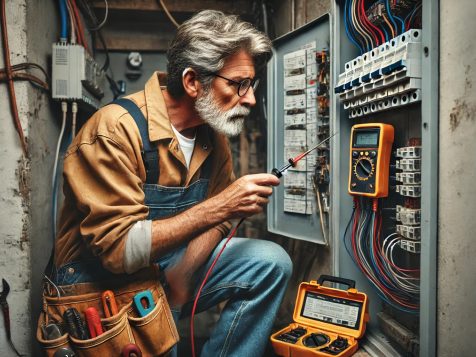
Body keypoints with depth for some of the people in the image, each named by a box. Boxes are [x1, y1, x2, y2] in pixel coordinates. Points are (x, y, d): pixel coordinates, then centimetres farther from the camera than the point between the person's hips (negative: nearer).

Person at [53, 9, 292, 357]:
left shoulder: (214, 133, -2)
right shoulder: (116, 128, -23)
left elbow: (215, 219, 3)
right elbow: (118, 250, -28)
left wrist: (183, 274, -16)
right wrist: (219, 207, -29)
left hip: (172, 265, 6)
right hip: (103, 281, -5)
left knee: (272, 262, -10)